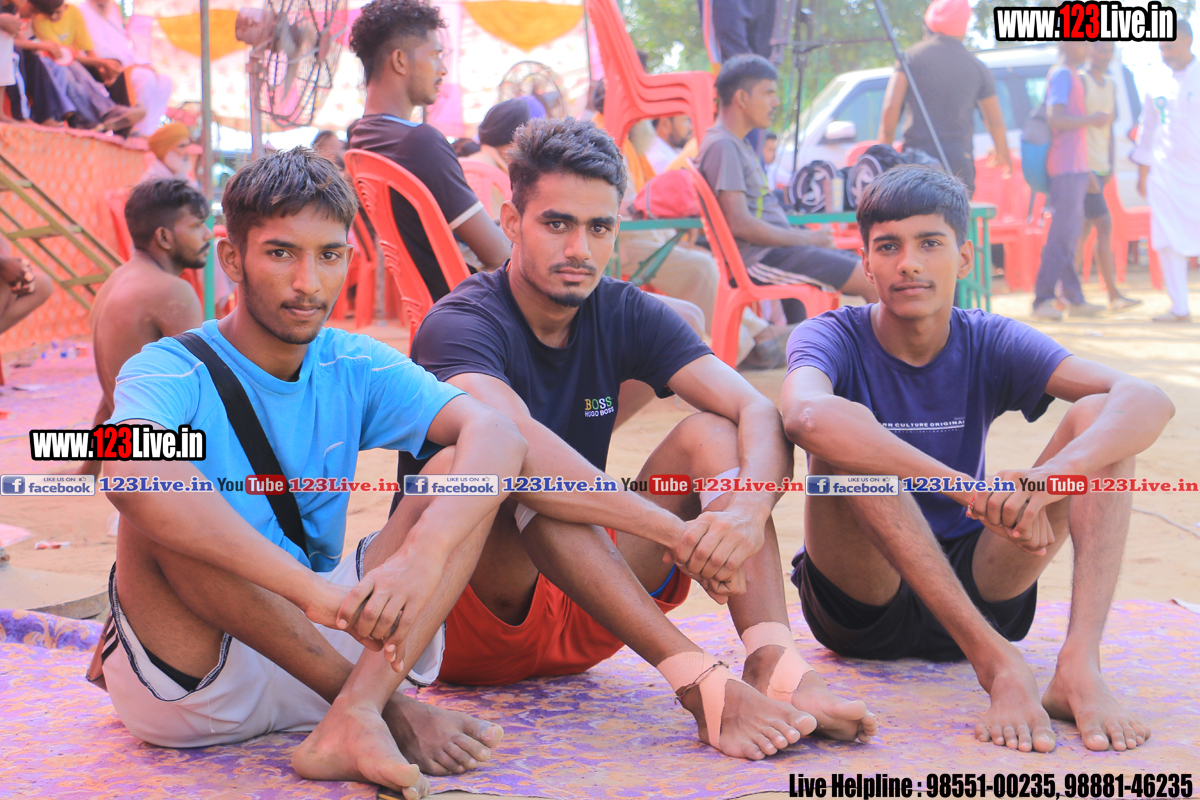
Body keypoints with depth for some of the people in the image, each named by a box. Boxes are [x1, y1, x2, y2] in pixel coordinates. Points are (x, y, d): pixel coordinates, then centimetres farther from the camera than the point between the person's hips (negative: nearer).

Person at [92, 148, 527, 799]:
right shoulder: (175, 373, -11)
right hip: (186, 686, -3)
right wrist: (310, 586, -45)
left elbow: (496, 435, -15)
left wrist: (423, 555, -36)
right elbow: (130, 471, -37)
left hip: (314, 648, 4)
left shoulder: (355, 368, 2)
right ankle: (384, 704, -24)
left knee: (462, 467, -11)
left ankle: (354, 717, -33)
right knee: (161, 503, -31)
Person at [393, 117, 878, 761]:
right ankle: (701, 684, -41)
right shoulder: (462, 323, -17)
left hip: (579, 622, 6)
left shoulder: (625, 314, 0)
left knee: (711, 434, -12)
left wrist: (750, 509, -35)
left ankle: (773, 665, -31)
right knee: (525, 476, -34)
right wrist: (677, 530, -45)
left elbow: (759, 412, -12)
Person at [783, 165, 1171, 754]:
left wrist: (1054, 474, -40)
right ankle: (996, 661, -35)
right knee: (849, 438, -29)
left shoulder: (990, 345, -3)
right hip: (861, 605, -2)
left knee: (1098, 416, -14)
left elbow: (1149, 401, -19)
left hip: (974, 589, 3)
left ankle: (1079, 665, -32)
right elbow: (806, 416, -37)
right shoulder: (836, 338, -10)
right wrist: (974, 492, -45)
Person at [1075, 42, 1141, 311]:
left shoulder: (1110, 85, 18)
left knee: (1083, 232, 7)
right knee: (1104, 226, -10)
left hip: (1100, 169, 8)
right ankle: (1113, 295, -8)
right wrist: (1085, 172, -19)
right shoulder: (1080, 81, -8)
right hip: (1084, 168, -8)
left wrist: (1111, 166, 11)